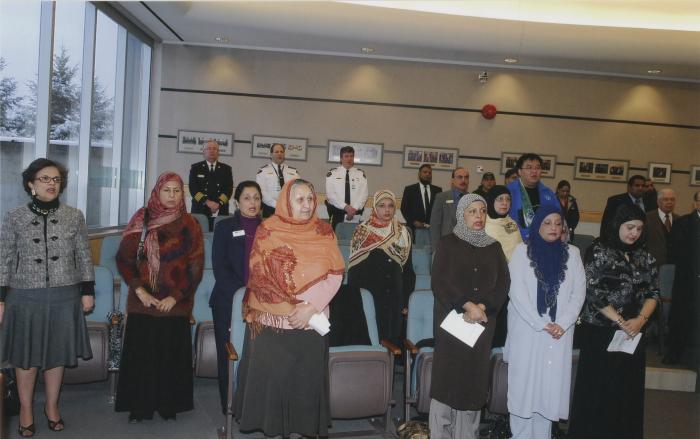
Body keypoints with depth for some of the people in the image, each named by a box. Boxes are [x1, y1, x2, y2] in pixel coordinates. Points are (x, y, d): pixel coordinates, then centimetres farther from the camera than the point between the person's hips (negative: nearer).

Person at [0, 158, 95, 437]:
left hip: (64, 298, 1)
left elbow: (84, 257, 5)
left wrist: (88, 291, 2)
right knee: (26, 356, 9)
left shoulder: (74, 216, 1)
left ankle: (52, 406, 29)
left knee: (57, 353, 11)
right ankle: (26, 410, 26)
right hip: (25, 297, -1)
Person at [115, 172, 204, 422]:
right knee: (140, 354, 3)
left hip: (175, 304, 0)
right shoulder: (142, 219, 3)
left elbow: (195, 266, 0)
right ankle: (138, 407, 17)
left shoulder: (190, 225, 3)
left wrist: (175, 297, -8)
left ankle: (169, 406, 19)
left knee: (172, 354, 5)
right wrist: (139, 290, -9)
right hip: (143, 302, 0)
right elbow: (124, 257, 0)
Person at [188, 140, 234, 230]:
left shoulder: (226, 169, 14)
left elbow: (229, 188, 5)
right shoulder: (195, 168, 11)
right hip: (200, 210, -1)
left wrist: (219, 203, -11)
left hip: (221, 211, 1)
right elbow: (193, 188, 1)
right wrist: (207, 202, -12)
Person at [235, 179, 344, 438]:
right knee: (271, 377, 2)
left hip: (312, 324, 2)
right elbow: (259, 276, -4)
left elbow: (335, 275, -1)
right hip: (272, 322, -1)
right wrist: (293, 309, -12)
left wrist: (310, 308, -14)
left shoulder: (324, 232, 5)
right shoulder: (268, 231, 0)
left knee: (307, 378, 6)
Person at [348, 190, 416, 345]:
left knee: (394, 334, 7)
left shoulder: (403, 233, 6)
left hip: (395, 296, 3)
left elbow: (408, 269, 11)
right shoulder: (363, 231, -3)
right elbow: (354, 268, -3)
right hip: (369, 295, -3)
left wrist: (406, 299, 5)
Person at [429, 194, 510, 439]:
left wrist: (481, 307, -13)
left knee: (475, 377, 4)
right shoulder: (448, 243, 2)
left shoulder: (494, 247, 12)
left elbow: (503, 283, 3)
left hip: (483, 322, 3)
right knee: (447, 375, -3)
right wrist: (467, 305, -16)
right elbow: (439, 282, -7)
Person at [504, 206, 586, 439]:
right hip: (527, 330, -2)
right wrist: (541, 324, -13)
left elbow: (579, 291, 3)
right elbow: (517, 291, -8)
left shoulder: (572, 253, 8)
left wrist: (562, 324, -10)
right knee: (524, 384, 1)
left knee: (550, 385, 3)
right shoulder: (522, 251, 0)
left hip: (559, 332, 2)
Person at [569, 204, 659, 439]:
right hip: (600, 332, -5)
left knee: (628, 390, 9)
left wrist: (641, 319, -9)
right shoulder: (599, 251, -6)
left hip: (633, 333, 5)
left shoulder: (645, 257, 10)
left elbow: (653, 292, 8)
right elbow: (593, 292, -12)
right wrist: (620, 321, -12)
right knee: (598, 389, 2)